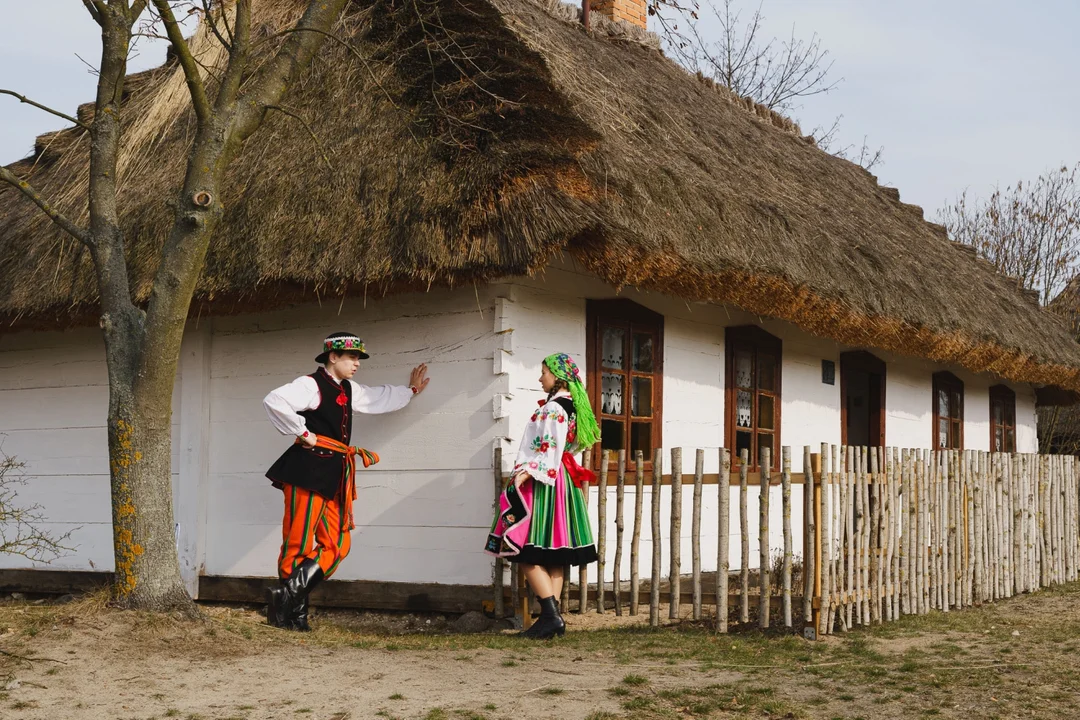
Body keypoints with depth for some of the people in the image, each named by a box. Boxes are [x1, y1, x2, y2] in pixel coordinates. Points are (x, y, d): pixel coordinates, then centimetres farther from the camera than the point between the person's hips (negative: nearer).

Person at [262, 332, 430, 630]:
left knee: (336, 545, 3)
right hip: (309, 469, -9)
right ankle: (288, 610, 2)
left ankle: (288, 602, 3)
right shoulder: (311, 384, -7)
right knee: (299, 542, -7)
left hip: (334, 474, 9)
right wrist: (303, 433, -16)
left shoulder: (348, 390, 21)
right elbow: (274, 401, -23)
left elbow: (379, 398, 41)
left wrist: (410, 390, 49)